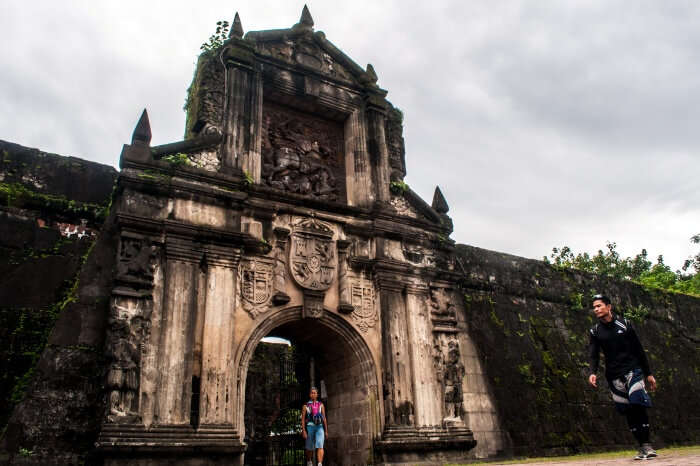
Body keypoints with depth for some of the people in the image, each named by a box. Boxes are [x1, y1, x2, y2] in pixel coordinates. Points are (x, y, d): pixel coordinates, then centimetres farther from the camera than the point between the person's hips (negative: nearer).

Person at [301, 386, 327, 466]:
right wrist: (303, 431, -7)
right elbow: (303, 419, 3)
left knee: (320, 446, -17)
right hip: (310, 427, 0)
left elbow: (324, 418, 11)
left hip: (319, 427, 0)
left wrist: (326, 431, 7)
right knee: (309, 448, 10)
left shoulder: (321, 405, 11)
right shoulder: (305, 406, 7)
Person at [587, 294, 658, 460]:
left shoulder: (624, 324, 3)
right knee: (628, 411, 1)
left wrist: (648, 373, 4)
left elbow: (639, 350, 6)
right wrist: (593, 373, -20)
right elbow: (594, 354, -2)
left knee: (638, 404, -17)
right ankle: (642, 447, 8)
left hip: (632, 370, -2)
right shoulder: (595, 331, 6)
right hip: (614, 376, 2)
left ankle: (646, 445, -9)